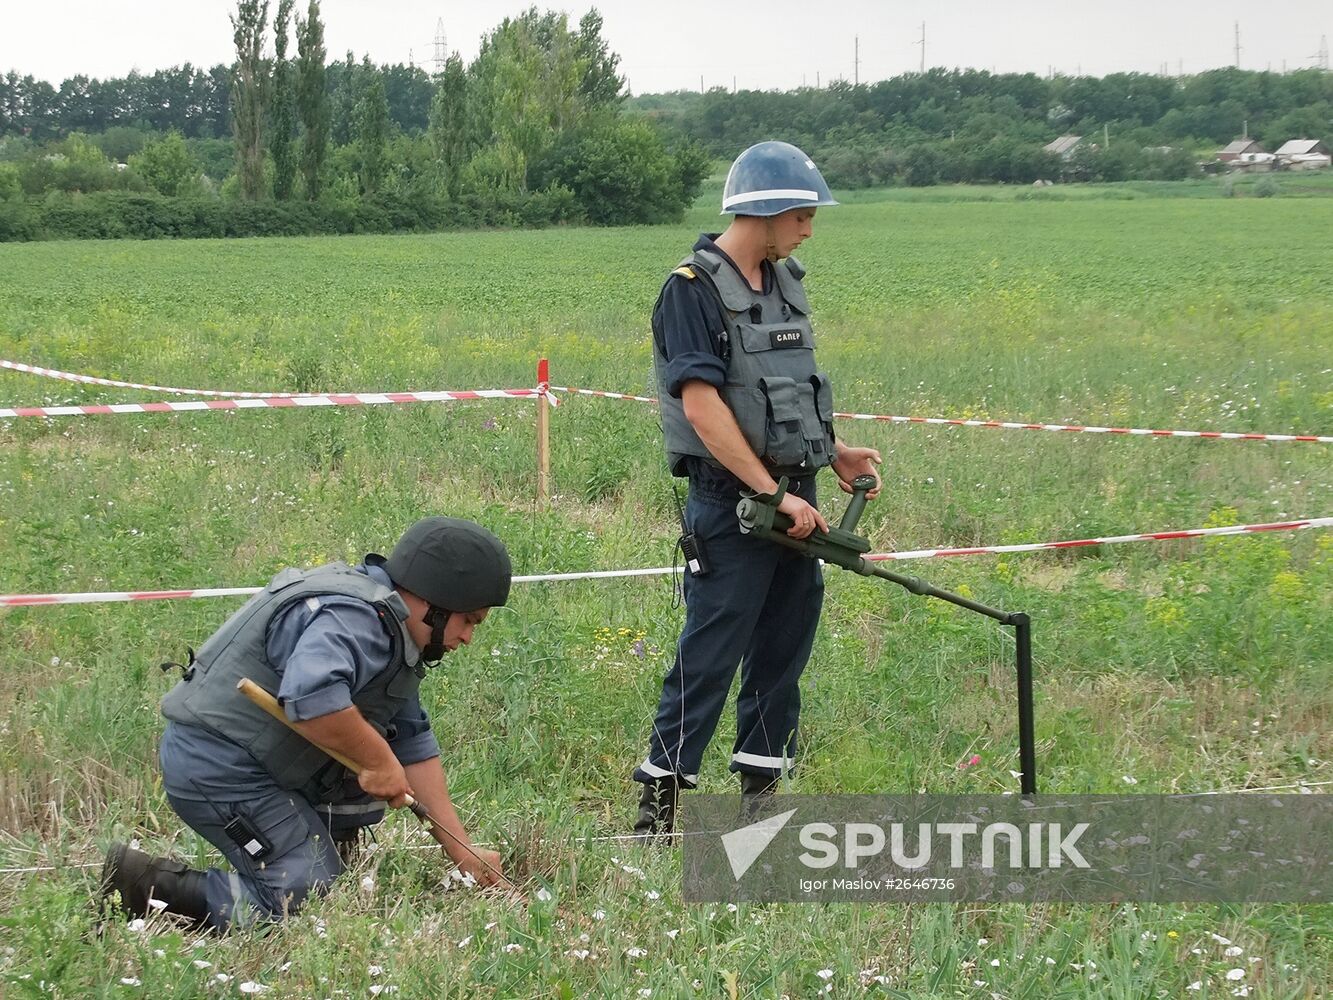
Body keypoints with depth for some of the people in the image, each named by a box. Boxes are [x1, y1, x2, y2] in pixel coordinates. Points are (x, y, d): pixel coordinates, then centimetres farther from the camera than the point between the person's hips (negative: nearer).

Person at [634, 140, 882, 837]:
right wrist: (772, 494, -21)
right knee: (710, 654, -6)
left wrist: (835, 454, 10)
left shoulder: (784, 283, 14)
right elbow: (703, 406, -19)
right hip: (729, 501, -8)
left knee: (784, 649, 11)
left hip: (793, 499, 8)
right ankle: (661, 799, 1)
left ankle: (760, 791, 20)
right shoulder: (694, 289, -12)